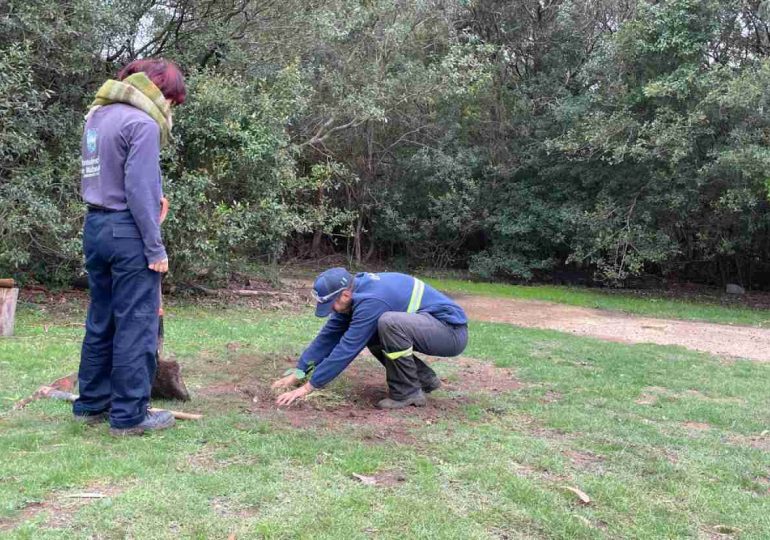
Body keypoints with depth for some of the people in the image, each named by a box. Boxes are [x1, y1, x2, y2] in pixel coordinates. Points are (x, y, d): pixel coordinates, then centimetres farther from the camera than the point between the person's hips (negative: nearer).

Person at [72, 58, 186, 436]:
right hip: (128, 233, -8)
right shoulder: (142, 123, -13)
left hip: (95, 227, 9)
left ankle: (91, 404, 25)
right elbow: (139, 190, -18)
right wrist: (156, 248, -13)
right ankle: (129, 415, 5)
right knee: (136, 327, -1)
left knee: (100, 322, 16)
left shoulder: (97, 116, 14)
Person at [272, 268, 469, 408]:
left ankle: (408, 392, -13)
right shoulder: (355, 292, 1)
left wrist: (309, 386, -21)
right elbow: (330, 334, 4)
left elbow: (347, 348, -26)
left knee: (389, 323, -32)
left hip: (452, 332, -9)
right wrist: (298, 372, 1)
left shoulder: (370, 301, -26)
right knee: (368, 334, 9)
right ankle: (425, 378, 15)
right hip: (431, 330, 10)